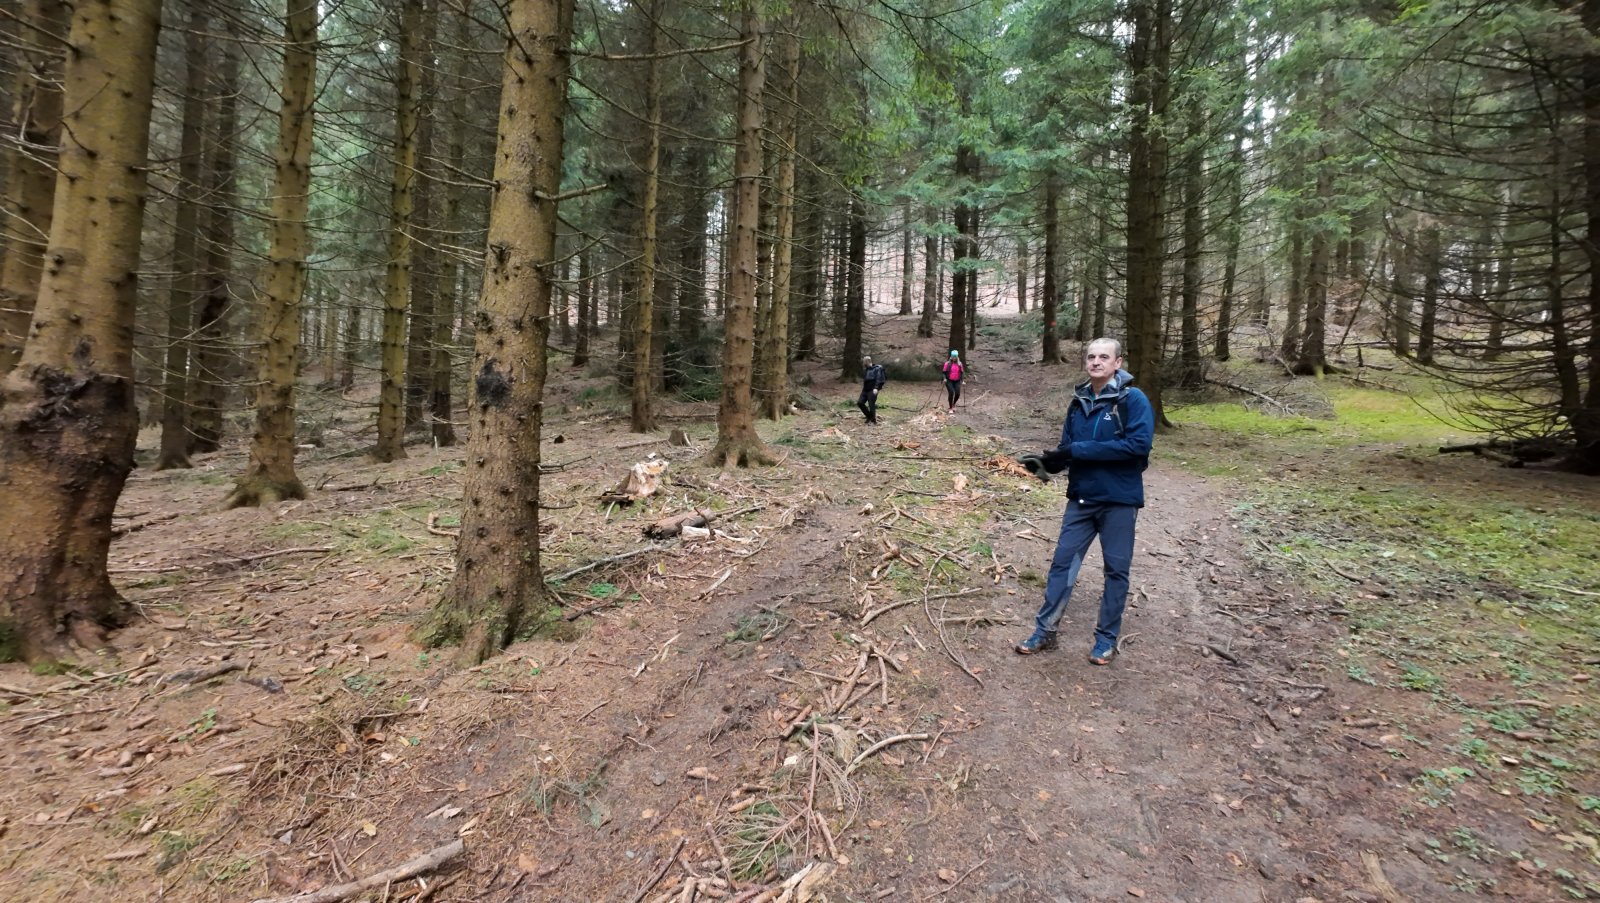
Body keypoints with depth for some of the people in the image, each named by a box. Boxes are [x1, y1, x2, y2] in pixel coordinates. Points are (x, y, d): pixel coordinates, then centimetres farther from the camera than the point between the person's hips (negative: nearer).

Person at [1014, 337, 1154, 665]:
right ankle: (1045, 632, 16)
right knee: (1062, 562, 7)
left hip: (1119, 499, -5)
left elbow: (1139, 444, -23)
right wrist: (1047, 461, -13)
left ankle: (1107, 638, 23)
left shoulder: (1133, 399, -11)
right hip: (1081, 497, 5)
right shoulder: (1079, 401, 6)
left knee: (1116, 568, 9)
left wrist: (1079, 449, -23)